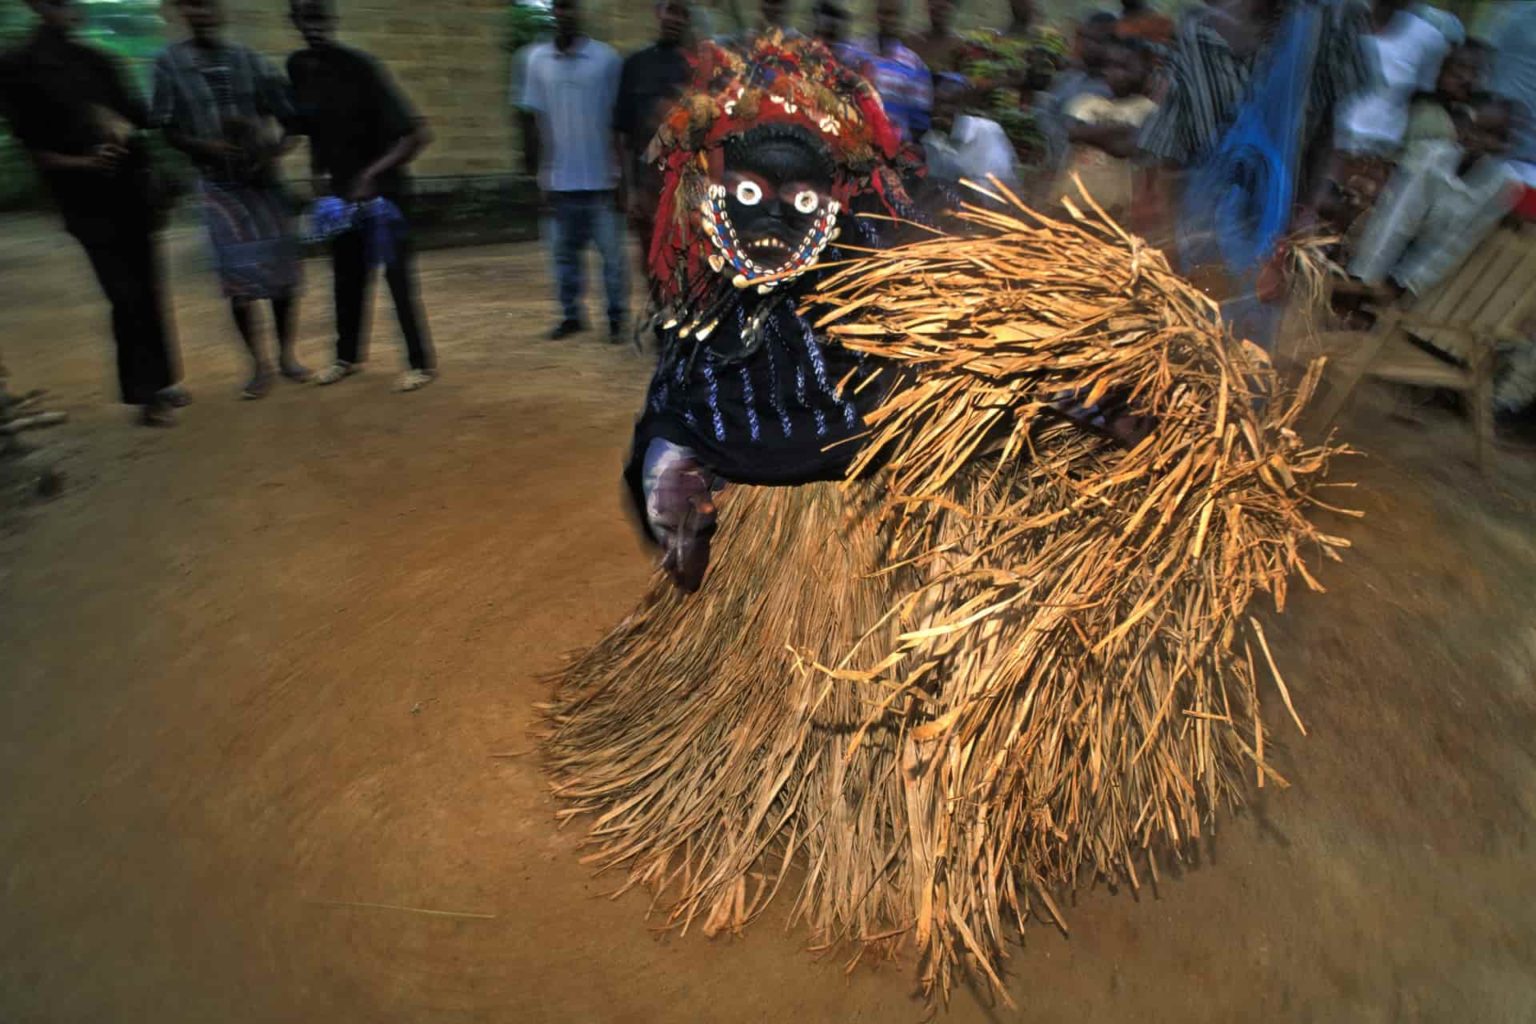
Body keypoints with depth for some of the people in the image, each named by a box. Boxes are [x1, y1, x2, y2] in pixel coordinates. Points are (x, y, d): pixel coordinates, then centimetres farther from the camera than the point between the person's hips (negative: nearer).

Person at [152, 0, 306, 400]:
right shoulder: (169, 62, -2)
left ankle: (286, 353, 18)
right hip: (218, 184, -2)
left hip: (264, 179, 2)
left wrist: (278, 144, -18)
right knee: (238, 274, -4)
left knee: (283, 268, 3)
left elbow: (288, 116, 1)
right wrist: (206, 147, -19)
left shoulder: (249, 59, 2)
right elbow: (167, 130, -3)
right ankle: (258, 363, 9)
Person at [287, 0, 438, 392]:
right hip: (341, 190, 6)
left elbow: (418, 133, -23)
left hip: (384, 190, -6)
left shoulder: (361, 67, -17)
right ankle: (348, 356, 28)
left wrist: (372, 174, -28)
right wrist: (319, 172, 4)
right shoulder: (297, 68, 0)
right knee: (346, 278, 13)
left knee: (398, 277, -7)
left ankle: (422, 363, 3)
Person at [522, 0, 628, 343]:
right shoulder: (537, 60, 5)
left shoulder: (606, 58, -3)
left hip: (600, 178, -3)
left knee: (612, 253, 2)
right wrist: (544, 173, 4)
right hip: (561, 179, 3)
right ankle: (571, 315, 21)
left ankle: (617, 318, 12)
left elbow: (617, 121, -1)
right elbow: (540, 121, 9)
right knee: (564, 253, 9)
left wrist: (620, 175, -4)